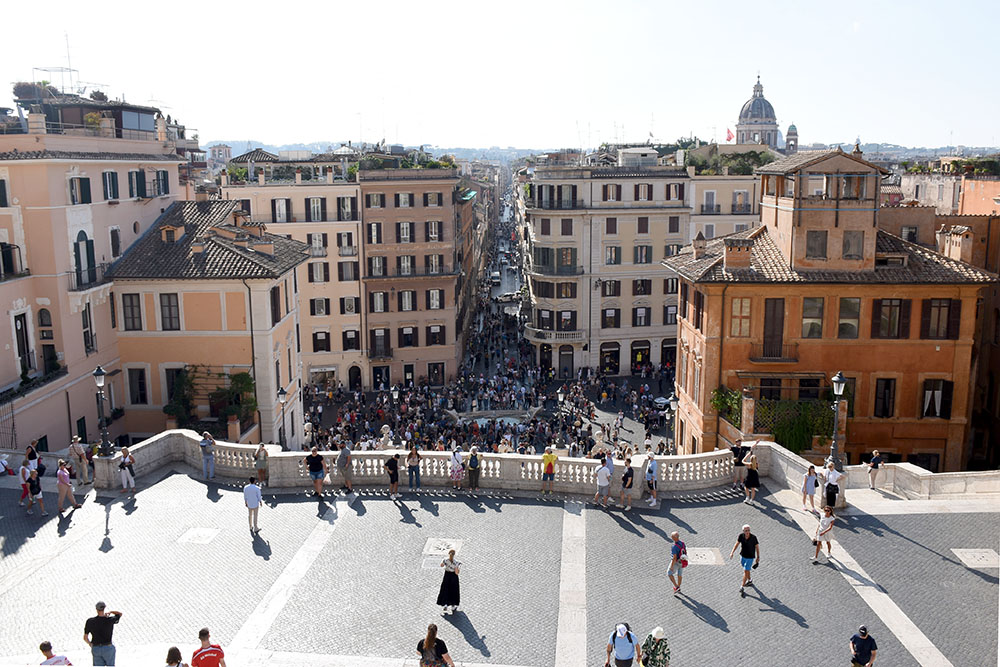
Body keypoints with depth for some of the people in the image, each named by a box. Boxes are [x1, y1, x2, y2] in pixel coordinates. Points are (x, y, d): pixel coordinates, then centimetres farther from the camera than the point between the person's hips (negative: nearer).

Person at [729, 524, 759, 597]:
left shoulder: (753, 537, -22)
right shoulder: (741, 535, -14)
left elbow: (757, 547, -10)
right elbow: (737, 544, -11)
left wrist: (758, 557, -4)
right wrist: (732, 552, -22)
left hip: (750, 557, -4)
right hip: (742, 556, 4)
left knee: (746, 571, -6)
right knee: (746, 570, 24)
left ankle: (742, 588, 1)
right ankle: (749, 581, 49)